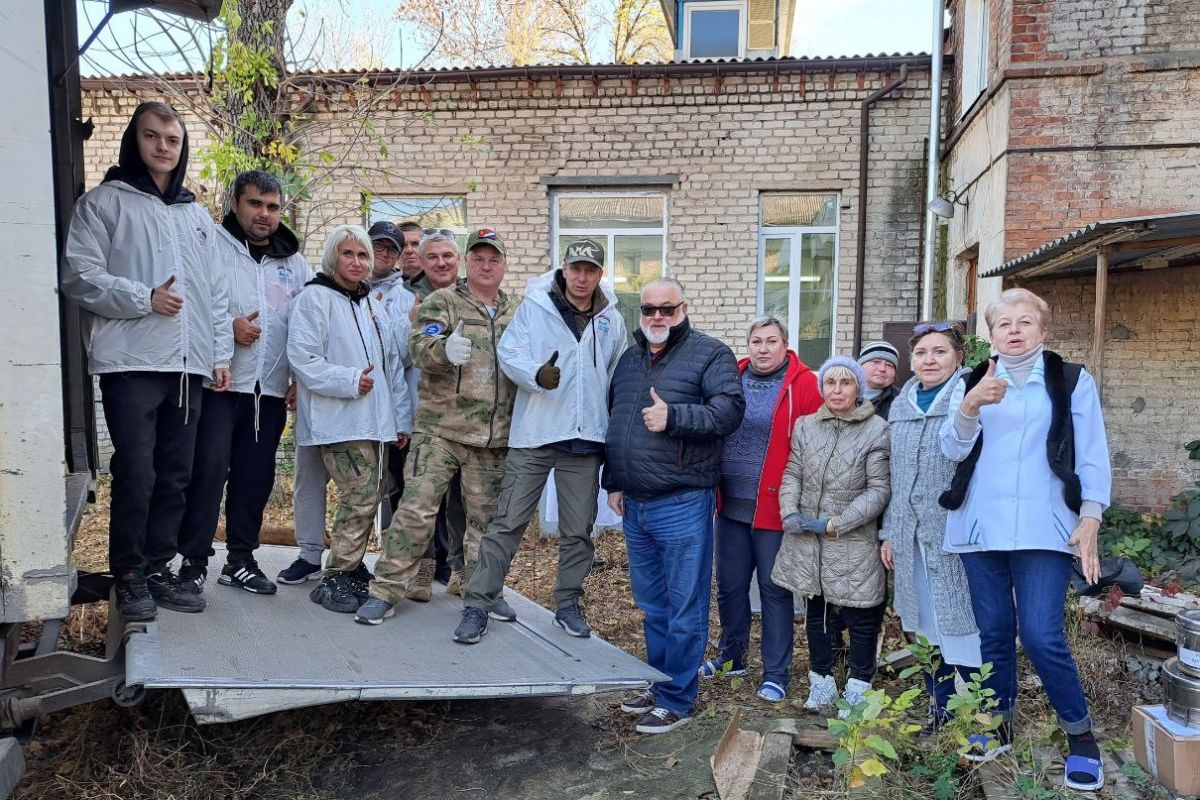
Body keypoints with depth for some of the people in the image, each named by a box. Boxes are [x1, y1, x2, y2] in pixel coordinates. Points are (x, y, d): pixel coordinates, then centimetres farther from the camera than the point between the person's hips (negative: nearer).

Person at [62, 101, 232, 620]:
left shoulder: (196, 215, 19)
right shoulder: (105, 202, 3)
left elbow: (215, 292, 17)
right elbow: (80, 276, -6)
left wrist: (221, 354, 9)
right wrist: (145, 298, -17)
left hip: (189, 366, 5)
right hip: (131, 362, -5)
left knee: (175, 476, 8)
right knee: (136, 473, -4)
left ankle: (157, 569, 20)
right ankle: (129, 576, 12)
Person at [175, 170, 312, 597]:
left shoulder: (294, 261, 14)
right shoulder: (213, 247, 0)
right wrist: (228, 327, -17)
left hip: (271, 387, 5)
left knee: (257, 475, 9)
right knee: (209, 468, -6)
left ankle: (240, 560, 22)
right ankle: (194, 561, 6)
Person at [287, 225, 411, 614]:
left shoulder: (373, 304, 20)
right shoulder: (315, 298, -3)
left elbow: (392, 364, 22)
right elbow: (302, 357, -13)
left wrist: (401, 418, 18)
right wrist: (350, 380, -17)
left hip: (376, 421, 8)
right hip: (340, 421, -8)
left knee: (369, 497, 9)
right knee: (360, 498, -13)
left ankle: (351, 568, 22)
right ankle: (335, 579, 0)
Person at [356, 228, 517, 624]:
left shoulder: (516, 314, 15)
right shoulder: (442, 302, 2)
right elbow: (419, 346, -14)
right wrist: (444, 348, -34)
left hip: (494, 437, 4)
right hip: (440, 430, -4)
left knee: (486, 517, 12)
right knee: (416, 509, -5)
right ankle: (385, 591, 6)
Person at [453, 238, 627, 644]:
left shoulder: (612, 320, 10)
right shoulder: (534, 306, 0)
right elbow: (508, 353, -8)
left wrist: (614, 430, 14)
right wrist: (537, 374, -28)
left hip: (586, 440, 3)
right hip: (534, 433, -3)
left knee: (578, 530, 11)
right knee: (508, 523, 0)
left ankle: (568, 604, 27)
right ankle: (477, 605, 10)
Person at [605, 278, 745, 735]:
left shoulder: (710, 354, -4)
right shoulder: (629, 358, 15)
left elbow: (729, 409, -16)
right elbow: (612, 423, 20)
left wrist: (674, 416, -24)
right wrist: (613, 482, 15)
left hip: (682, 505, -7)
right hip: (634, 505, 7)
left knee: (684, 607, 2)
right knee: (651, 604, 19)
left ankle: (676, 700, 15)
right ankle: (657, 682, 34)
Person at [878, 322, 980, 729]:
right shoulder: (900, 406, 12)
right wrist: (888, 532, 15)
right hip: (911, 537, 6)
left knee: (962, 628, -1)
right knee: (927, 628, 14)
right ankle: (940, 710, 28)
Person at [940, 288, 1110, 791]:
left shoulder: (1073, 382, 6)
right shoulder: (971, 383, 11)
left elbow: (1092, 457, 3)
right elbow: (953, 449, 0)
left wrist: (1089, 523, -7)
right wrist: (971, 404, -18)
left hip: (1043, 530, -2)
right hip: (981, 527, 3)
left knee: (1041, 636, -9)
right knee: (994, 632, 10)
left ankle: (1080, 736, 12)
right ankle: (999, 725, 27)